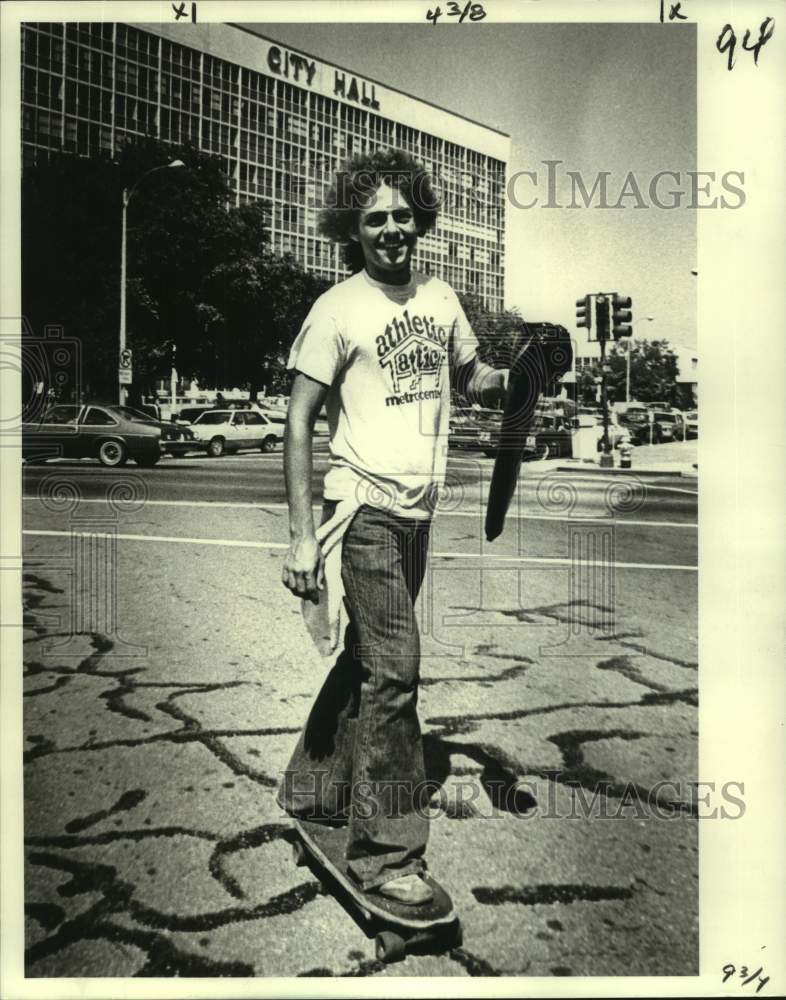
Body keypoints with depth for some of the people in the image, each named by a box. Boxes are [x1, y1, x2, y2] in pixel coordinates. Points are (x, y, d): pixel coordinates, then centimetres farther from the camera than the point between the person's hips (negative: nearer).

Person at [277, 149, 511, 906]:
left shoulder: (440, 298, 10)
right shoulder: (337, 310, -7)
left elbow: (471, 380, 23)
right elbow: (298, 422, -9)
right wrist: (302, 536, -15)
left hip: (419, 509, 7)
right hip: (364, 508, -6)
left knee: (367, 656, 15)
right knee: (393, 666, -10)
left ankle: (312, 788, 35)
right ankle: (385, 851, 3)